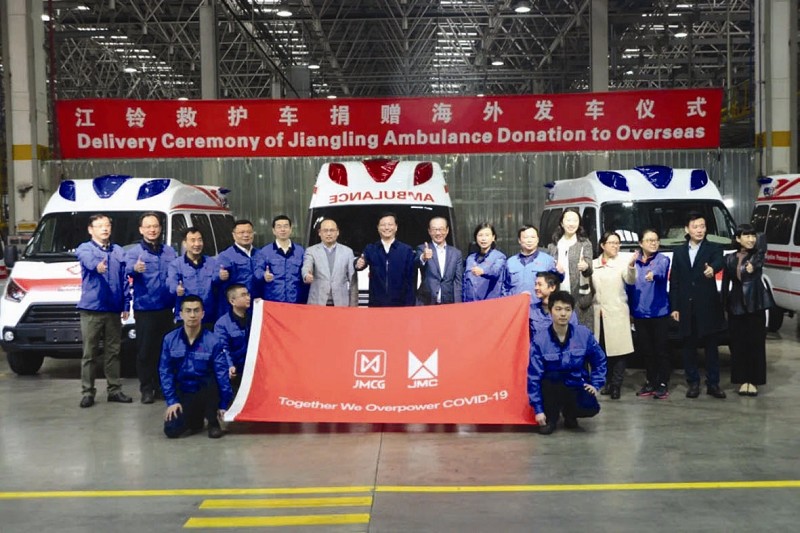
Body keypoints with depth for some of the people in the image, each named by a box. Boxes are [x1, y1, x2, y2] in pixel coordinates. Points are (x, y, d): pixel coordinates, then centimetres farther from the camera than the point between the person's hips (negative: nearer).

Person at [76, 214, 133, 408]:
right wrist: (97, 266, -50)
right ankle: (87, 392, 7)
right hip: (91, 309, -4)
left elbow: (125, 280, 14)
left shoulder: (119, 251, 13)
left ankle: (114, 390, 18)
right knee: (90, 353, 1)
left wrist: (126, 305, 8)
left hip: (114, 310, 4)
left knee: (113, 352, 10)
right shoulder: (85, 249, -1)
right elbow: (88, 260, -27)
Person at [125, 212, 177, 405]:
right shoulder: (134, 251, -2)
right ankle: (146, 389, 7)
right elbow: (128, 269, -23)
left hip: (166, 308, 4)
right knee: (145, 351, 0)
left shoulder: (169, 251, 11)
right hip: (145, 308, -4)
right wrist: (135, 269, -45)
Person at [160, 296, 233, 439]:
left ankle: (213, 422, -9)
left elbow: (221, 373, -14)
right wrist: (171, 401, -9)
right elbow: (165, 372, -2)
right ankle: (195, 419, 17)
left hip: (205, 393, -2)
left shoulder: (212, 341, -13)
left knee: (212, 379, -35)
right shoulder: (170, 339, -6)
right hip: (182, 394, 2)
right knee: (171, 431, -19)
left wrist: (223, 405, -16)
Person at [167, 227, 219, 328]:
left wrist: (221, 277, -33)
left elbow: (216, 279, -7)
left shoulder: (212, 262, 12)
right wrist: (177, 288, -39)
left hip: (209, 318, 2)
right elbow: (171, 282, -14)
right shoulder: (176, 264, 4)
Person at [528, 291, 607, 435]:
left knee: (591, 408, -28)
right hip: (552, 388, -1)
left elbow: (599, 361, 10)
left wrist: (595, 385, 1)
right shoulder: (539, 340, -14)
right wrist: (538, 409, -14)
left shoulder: (584, 334, -8)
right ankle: (551, 417, -5)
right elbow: (533, 377, -12)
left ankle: (568, 412, 10)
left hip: (577, 387, 1)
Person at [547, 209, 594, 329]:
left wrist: (586, 267, -28)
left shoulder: (585, 244, 5)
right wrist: (554, 269, -4)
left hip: (579, 297, -2)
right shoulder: (553, 245, 13)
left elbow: (589, 268, -4)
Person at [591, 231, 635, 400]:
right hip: (599, 312, 3)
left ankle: (616, 385, 2)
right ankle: (608, 382, 19)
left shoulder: (622, 261, -1)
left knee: (618, 349, -5)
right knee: (603, 350, 7)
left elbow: (630, 280, -19)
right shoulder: (594, 264, 11)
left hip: (617, 312, -3)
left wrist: (631, 266, -37)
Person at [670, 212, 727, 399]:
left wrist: (712, 268, -47)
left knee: (711, 346, 4)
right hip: (686, 307, 2)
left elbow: (719, 262, -23)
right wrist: (674, 307, 3)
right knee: (689, 347, 7)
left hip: (708, 306, -2)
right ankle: (693, 382, 16)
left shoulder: (714, 248, 2)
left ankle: (713, 384, 10)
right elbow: (674, 282, 9)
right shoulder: (678, 252, 10)